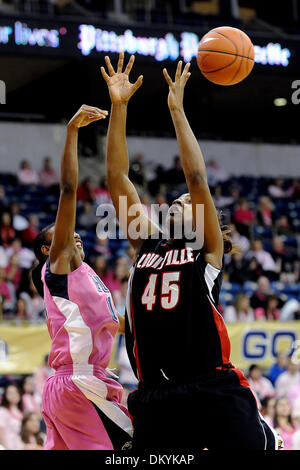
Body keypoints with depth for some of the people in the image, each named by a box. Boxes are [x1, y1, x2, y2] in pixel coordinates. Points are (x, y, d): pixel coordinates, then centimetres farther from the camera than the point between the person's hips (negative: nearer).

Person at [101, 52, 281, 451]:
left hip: (215, 391, -3)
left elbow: (197, 179, -4)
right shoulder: (147, 245, 17)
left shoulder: (208, 251, 7)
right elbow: (117, 177, 13)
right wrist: (119, 107, 7)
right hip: (155, 398, 3)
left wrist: (176, 110, -2)